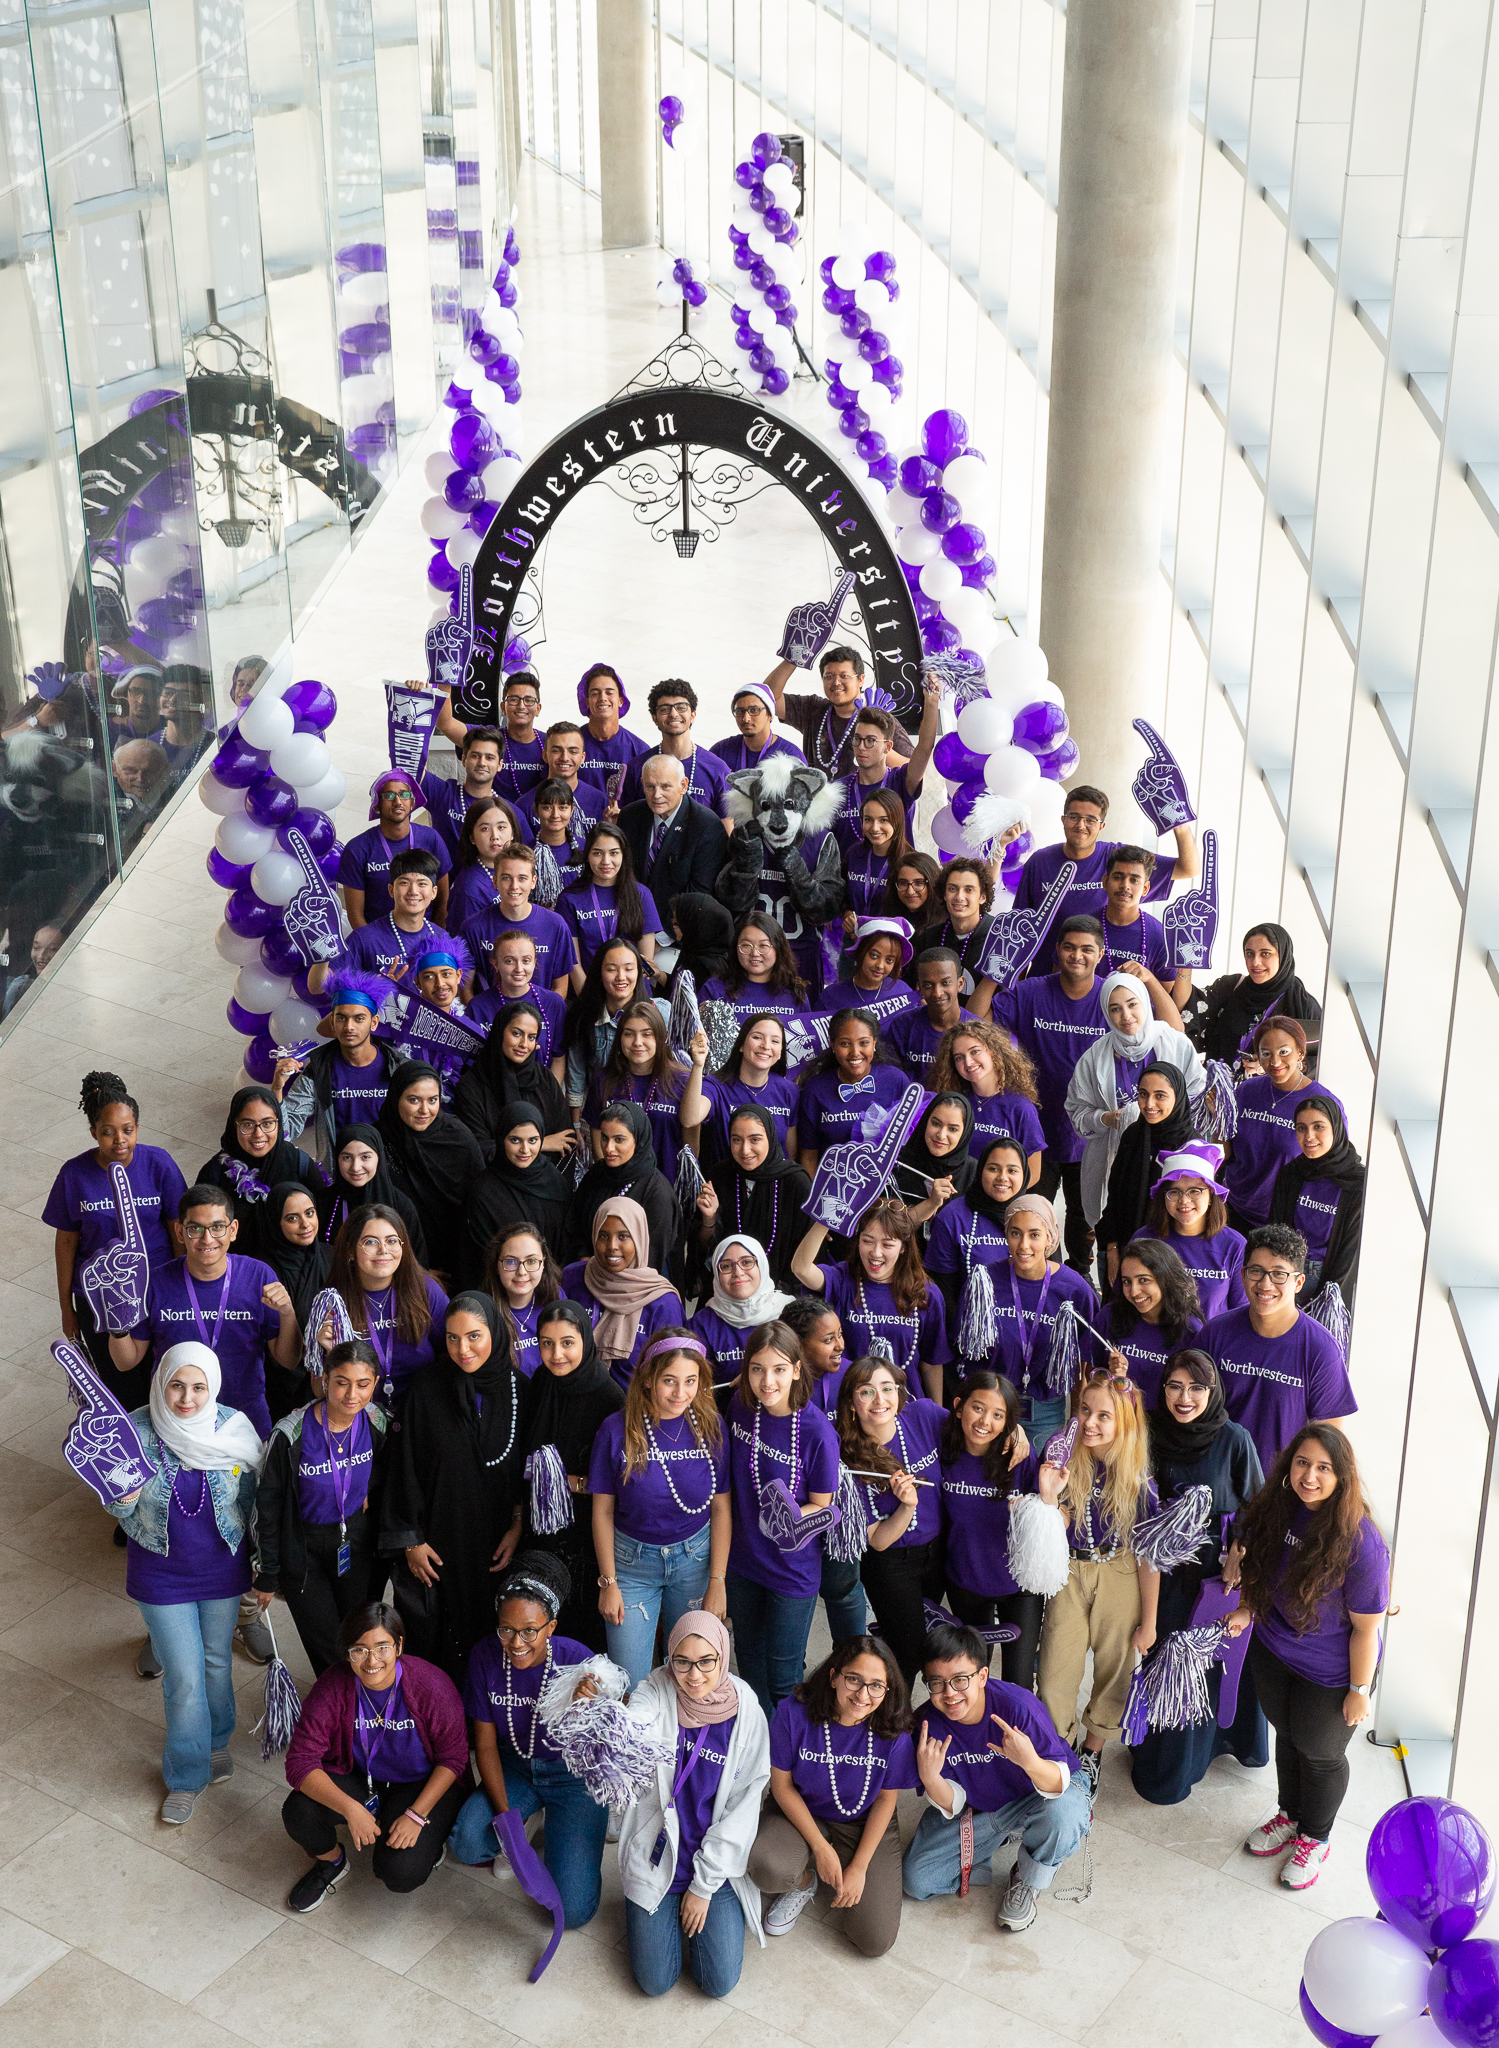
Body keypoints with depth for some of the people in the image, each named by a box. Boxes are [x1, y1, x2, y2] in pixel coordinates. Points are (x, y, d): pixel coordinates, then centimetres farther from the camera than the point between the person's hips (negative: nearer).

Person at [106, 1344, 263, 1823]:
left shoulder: (234, 1427, -16)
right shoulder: (135, 1433, -19)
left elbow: (256, 1501, -3)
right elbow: (125, 1515, -12)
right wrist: (124, 1494, -36)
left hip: (223, 1568, 1)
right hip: (162, 1575, -1)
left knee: (217, 1660, 20)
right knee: (184, 1677, 4)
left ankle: (217, 1739, 49)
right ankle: (185, 1776, 26)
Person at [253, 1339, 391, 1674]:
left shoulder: (377, 1423, -11)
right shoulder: (290, 1435, -21)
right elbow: (267, 1506, -10)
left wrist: (370, 1492, -4)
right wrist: (267, 1573, -4)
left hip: (358, 1545, 3)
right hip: (304, 1552, -3)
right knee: (328, 1654, 1)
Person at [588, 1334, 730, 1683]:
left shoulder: (710, 1427, -8)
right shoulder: (617, 1429, -13)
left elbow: (721, 1509, -2)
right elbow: (603, 1510, -5)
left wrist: (717, 1582, -3)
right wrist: (608, 1582, -4)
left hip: (695, 1559, 1)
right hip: (632, 1560, -1)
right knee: (628, 1685, 1)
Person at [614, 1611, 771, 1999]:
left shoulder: (746, 1712, -11)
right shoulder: (655, 1694, -14)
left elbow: (743, 1805, -6)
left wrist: (705, 1884, -6)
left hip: (717, 1863, 1)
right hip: (658, 1857, 0)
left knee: (719, 1982, -6)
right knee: (655, 1981, -5)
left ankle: (697, 1902, 22)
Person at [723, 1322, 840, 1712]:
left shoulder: (818, 1432, -25)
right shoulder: (740, 1405, -10)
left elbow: (821, 1506, -14)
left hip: (794, 1568, -5)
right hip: (743, 1559, 5)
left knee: (783, 1676, 6)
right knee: (749, 1663, 23)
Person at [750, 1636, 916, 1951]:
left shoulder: (893, 1730, -20)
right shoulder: (794, 1713, -24)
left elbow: (886, 1799, -7)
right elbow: (782, 1786, -12)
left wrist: (859, 1867, -9)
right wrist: (821, 1848, -15)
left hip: (864, 1826, 1)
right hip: (800, 1814, -1)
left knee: (877, 1941, -12)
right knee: (768, 1869, -35)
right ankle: (803, 1883, 5)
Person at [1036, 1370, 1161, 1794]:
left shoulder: (1137, 1477, -14)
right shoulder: (1062, 1462, -13)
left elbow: (1148, 1554, -8)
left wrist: (1148, 1622, -4)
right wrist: (1048, 1497, -34)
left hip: (1121, 1579, -1)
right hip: (1069, 1577, 1)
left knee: (1113, 1671, 13)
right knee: (1054, 1680, 1)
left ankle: (1093, 1751, 39)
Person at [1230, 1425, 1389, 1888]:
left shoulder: (1359, 1542, -33)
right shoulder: (1274, 1510, -15)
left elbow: (1365, 1627, -22)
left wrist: (1359, 1690, -14)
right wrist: (1246, 1610, -8)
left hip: (1328, 1674, -5)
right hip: (1272, 1651, 5)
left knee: (1320, 1754, 19)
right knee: (1287, 1735, 27)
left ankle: (1315, 1836, 45)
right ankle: (1289, 1814, 53)